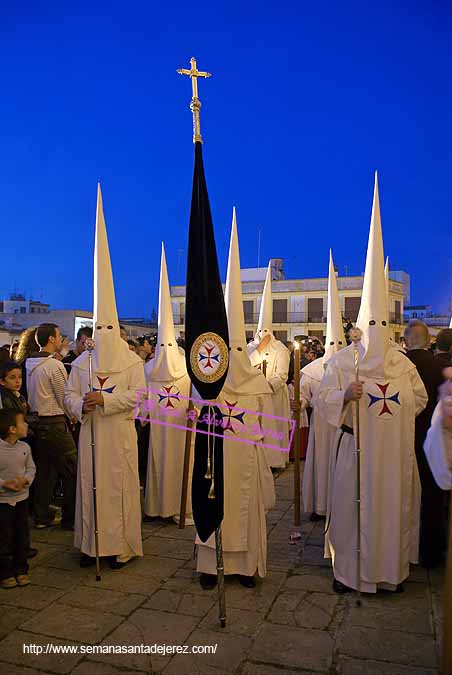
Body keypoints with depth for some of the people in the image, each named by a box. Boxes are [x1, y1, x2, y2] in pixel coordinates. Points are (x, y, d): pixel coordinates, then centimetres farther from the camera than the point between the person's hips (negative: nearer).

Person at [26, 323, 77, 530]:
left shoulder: (30, 364, 8)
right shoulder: (55, 365, -16)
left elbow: (32, 396, 15)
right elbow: (65, 399, -12)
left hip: (37, 420, 9)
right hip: (55, 422, -8)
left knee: (44, 470, 16)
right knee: (70, 472, 1)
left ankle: (41, 516, 23)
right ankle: (70, 519, 7)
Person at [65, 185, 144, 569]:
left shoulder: (132, 361, -1)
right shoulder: (82, 362, 9)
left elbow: (138, 394, -10)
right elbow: (70, 395, 8)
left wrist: (105, 399, -19)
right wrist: (81, 405, -14)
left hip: (120, 435, -3)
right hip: (91, 434, 3)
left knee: (120, 487, 2)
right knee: (90, 487, 7)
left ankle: (121, 546, 12)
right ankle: (91, 544, 19)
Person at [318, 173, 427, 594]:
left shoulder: (402, 363, 5)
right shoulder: (340, 361, -4)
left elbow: (420, 398, 14)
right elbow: (323, 399, -7)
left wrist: (397, 403, -3)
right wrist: (345, 395, -25)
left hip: (393, 448, 3)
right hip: (354, 445, -3)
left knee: (392, 505, 11)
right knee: (350, 505, 3)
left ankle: (390, 569, 29)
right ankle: (346, 569, 19)